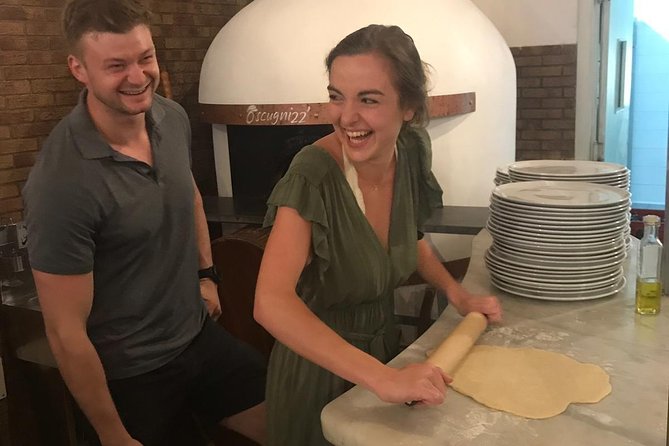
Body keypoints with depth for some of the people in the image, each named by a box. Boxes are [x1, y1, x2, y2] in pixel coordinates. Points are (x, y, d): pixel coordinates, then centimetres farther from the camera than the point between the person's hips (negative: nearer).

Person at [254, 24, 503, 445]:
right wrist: (382, 377, -43)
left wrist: (457, 293, -1)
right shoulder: (313, 176, -28)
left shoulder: (412, 149, -10)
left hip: (386, 344, 6)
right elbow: (271, 304, -38)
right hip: (319, 366, -5)